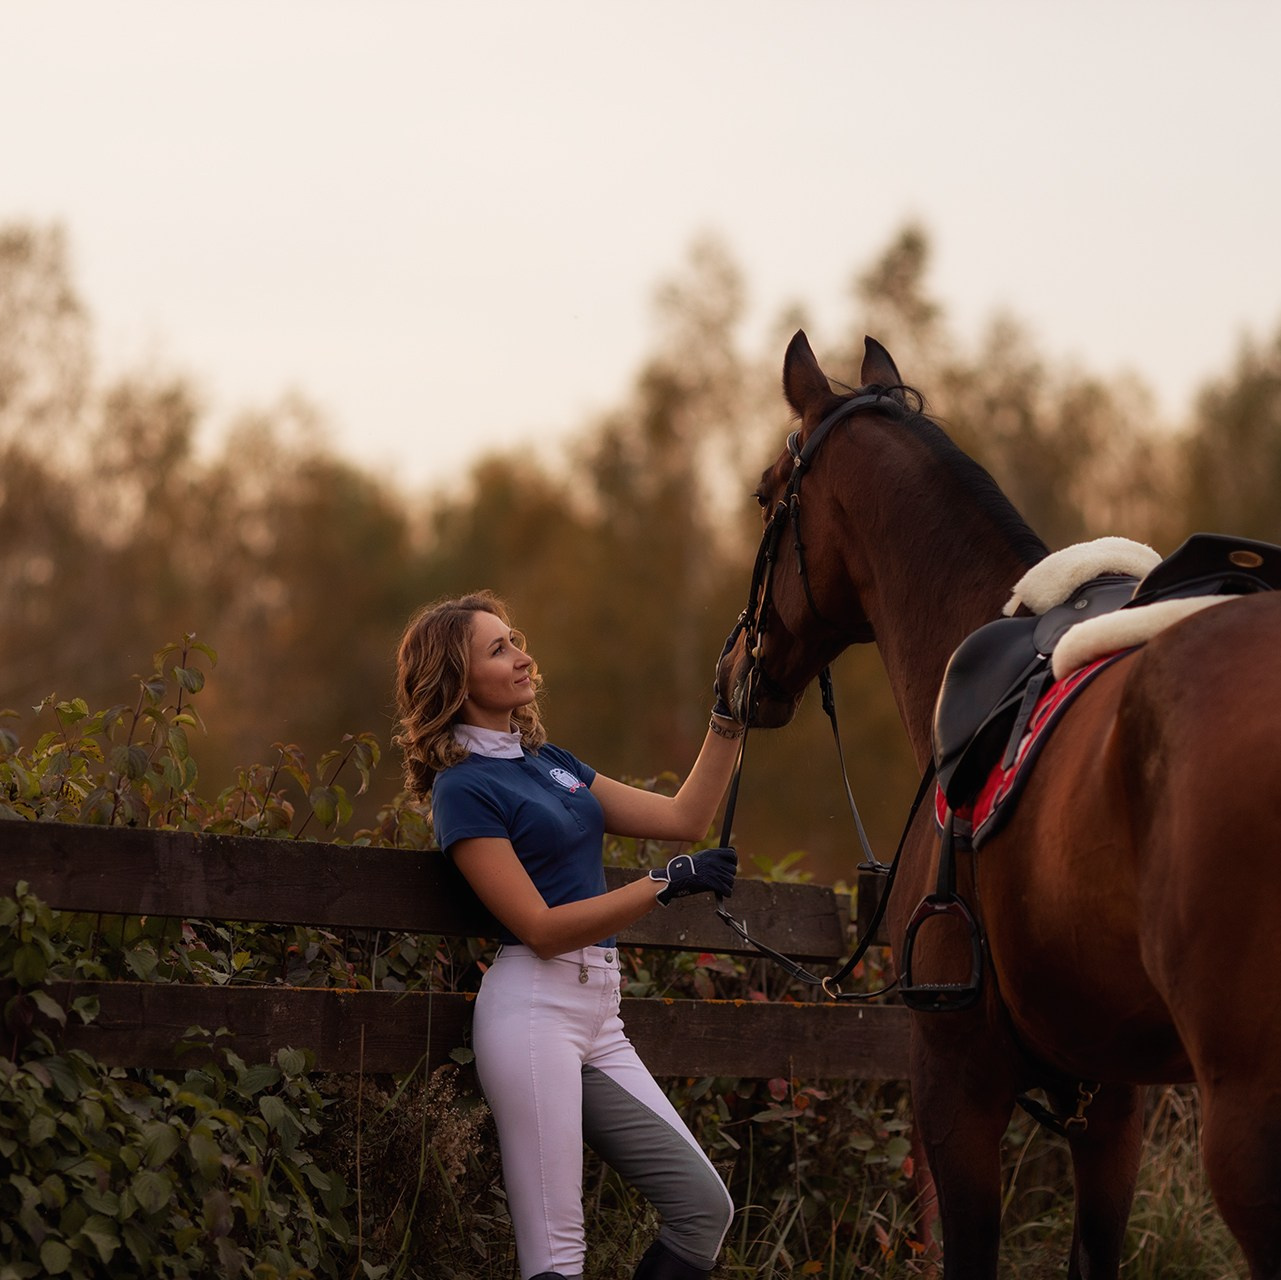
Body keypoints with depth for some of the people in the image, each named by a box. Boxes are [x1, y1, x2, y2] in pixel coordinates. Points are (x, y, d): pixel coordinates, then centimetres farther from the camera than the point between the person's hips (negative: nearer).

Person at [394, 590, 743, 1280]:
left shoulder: (550, 763, 18)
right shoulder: (465, 788, -6)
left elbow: (684, 816, 18)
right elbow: (541, 927, -13)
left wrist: (728, 718, 10)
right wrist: (668, 882, -15)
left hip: (598, 1017, 9)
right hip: (532, 1008, -8)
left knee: (704, 1206, 1)